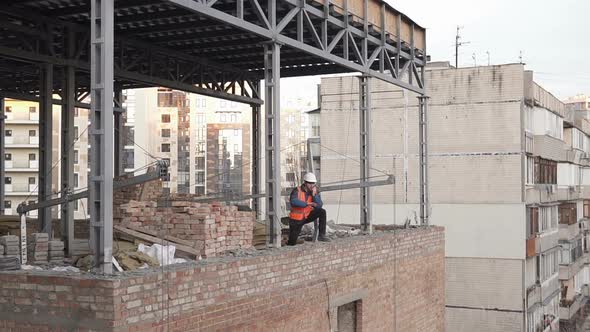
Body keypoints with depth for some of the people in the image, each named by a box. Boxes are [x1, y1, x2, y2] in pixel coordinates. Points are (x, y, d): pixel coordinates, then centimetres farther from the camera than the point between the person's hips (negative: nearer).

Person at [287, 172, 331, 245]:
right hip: (296, 219, -4)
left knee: (322, 212, -19)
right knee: (292, 243, -10)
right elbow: (293, 202, -38)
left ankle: (322, 235, -14)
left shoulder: (315, 192, -5)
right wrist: (308, 203, -41)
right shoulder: (297, 191, -18)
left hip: (307, 216, 4)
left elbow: (319, 206, -17)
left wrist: (314, 195, -27)